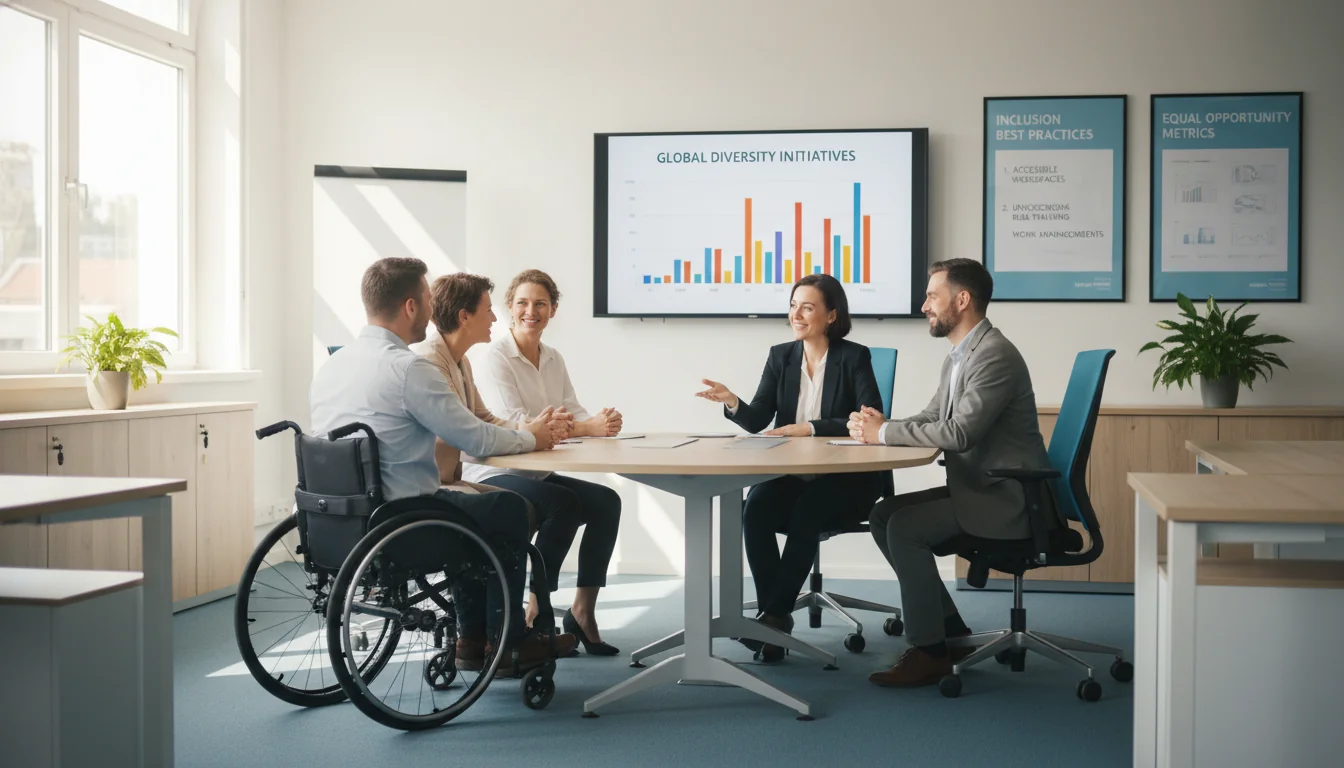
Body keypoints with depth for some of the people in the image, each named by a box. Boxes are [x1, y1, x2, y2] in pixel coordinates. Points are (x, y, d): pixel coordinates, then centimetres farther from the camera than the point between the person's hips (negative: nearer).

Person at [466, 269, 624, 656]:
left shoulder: (554, 359, 13)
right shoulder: (496, 356, -10)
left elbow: (575, 414, 2)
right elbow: (518, 424, -21)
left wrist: (602, 421, -22)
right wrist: (589, 428, -27)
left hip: (539, 475, 7)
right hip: (495, 476, -7)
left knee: (606, 501, -15)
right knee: (565, 502, -30)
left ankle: (583, 610, -6)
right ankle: (535, 614, -16)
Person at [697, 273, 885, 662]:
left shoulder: (854, 357, -4)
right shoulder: (781, 356, 8)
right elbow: (757, 421, 3)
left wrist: (811, 428, -23)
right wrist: (732, 403, -18)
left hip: (845, 480, -3)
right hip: (790, 474, 4)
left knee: (805, 515, -31)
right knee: (755, 510, -25)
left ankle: (774, 615, -18)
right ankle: (774, 615, -15)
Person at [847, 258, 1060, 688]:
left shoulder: (995, 355, -19)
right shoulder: (960, 356, 13)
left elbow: (960, 433, -28)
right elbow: (932, 419, 15)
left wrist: (884, 432, -19)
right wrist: (877, 427, -5)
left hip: (1005, 498, -10)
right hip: (974, 488, 10)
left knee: (905, 527, -21)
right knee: (883, 515, 3)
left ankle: (929, 651, -10)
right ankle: (949, 629, 9)